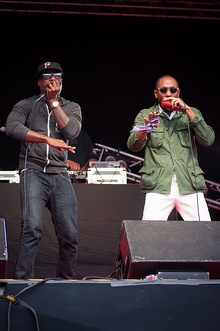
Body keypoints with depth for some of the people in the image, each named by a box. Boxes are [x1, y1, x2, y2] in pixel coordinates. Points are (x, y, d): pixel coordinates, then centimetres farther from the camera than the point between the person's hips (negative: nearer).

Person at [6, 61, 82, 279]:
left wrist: (53, 102, -1)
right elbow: (12, 128, -11)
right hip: (33, 172, -3)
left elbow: (71, 132, -2)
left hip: (60, 174, 3)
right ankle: (21, 281, -17)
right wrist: (48, 139, -16)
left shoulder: (71, 107, 17)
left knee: (69, 235, -2)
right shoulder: (26, 105, 9)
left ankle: (65, 281, 12)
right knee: (33, 228, -21)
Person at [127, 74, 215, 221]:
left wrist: (187, 110, -7)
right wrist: (145, 128, -23)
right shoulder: (145, 115, 12)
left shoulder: (192, 113, 15)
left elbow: (208, 140, 0)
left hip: (190, 186, 1)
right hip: (158, 187, -1)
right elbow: (133, 145, -2)